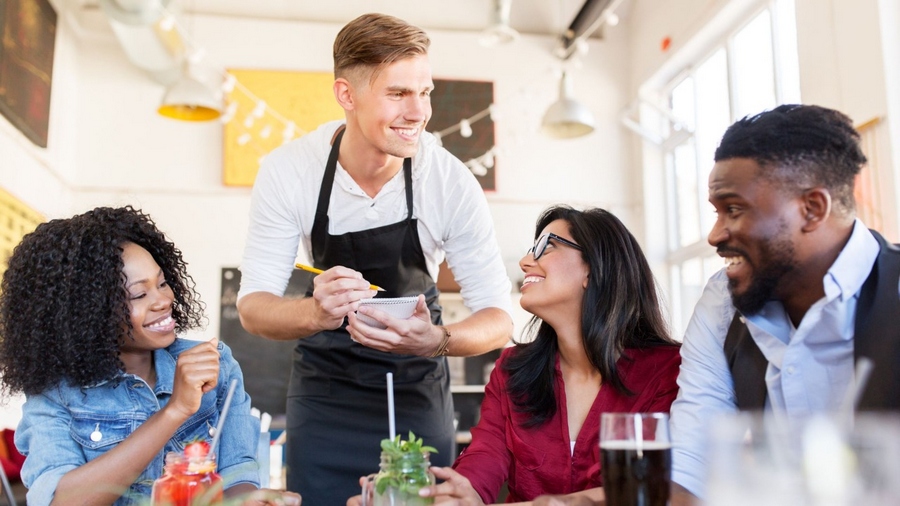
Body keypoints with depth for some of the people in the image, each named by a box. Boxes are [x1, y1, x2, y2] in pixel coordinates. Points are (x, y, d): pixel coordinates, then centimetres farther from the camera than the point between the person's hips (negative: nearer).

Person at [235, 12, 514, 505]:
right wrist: (315, 313, -41)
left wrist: (437, 339, -41)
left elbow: (498, 316, -18)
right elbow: (253, 306, -18)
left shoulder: (451, 181, -21)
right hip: (324, 385, 0)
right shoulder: (287, 170, -19)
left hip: (416, 389, 0)